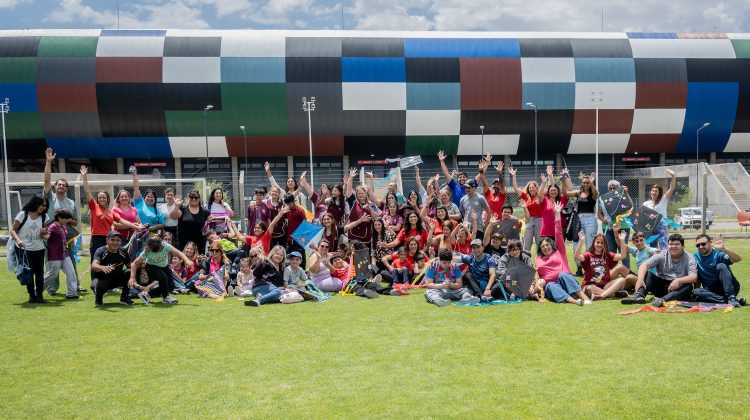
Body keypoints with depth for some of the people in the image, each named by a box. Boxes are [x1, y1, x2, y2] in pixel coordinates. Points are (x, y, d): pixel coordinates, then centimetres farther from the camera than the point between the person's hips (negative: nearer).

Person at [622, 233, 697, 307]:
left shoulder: (689, 258, -5)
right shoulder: (662, 256, -2)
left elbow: (694, 278, -17)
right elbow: (644, 265, -16)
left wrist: (679, 281, -37)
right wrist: (640, 279, -36)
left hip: (678, 290, -1)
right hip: (661, 287, 1)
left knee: (688, 287, -31)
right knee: (646, 274, -20)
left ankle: (663, 299, -49)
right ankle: (639, 296, -43)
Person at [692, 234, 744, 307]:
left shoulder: (718, 254, -9)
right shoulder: (695, 257, 4)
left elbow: (738, 259, -27)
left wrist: (723, 248, -41)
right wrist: (696, 289, -3)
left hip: (730, 288, -3)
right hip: (712, 291, 3)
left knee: (721, 266, -26)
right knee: (696, 292, -27)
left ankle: (731, 298, -32)